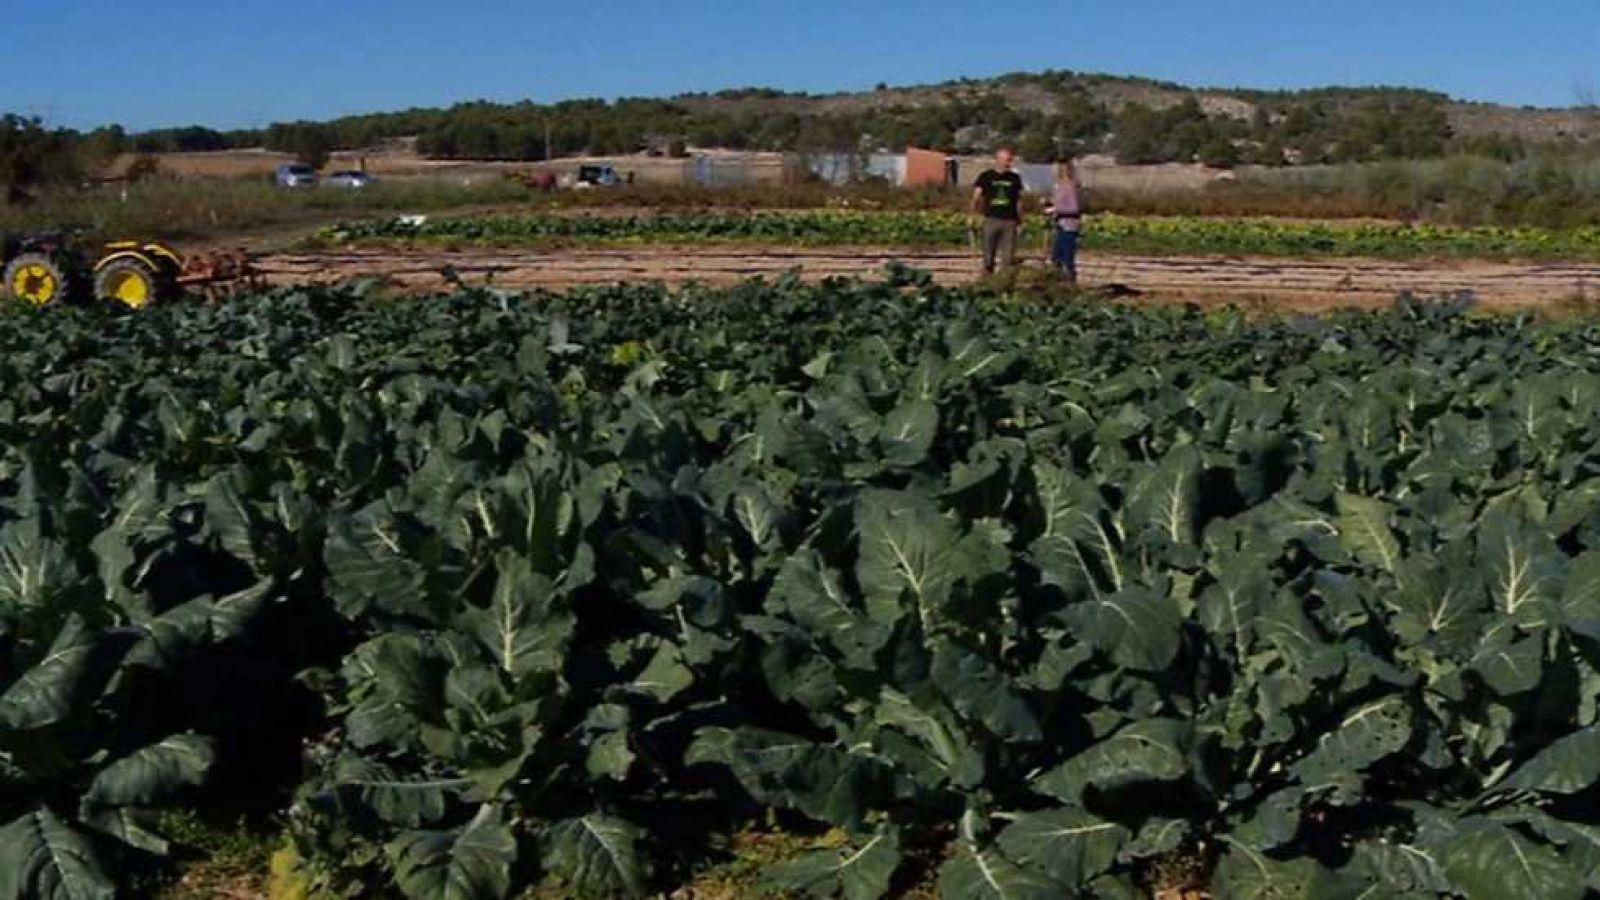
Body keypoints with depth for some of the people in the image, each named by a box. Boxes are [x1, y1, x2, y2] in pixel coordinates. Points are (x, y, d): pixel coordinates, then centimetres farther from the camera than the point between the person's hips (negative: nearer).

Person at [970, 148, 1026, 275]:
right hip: (991, 220, -1)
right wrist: (974, 215, -9)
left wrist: (1020, 222, 10)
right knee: (989, 256, 4)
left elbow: (1019, 201, 13)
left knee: (1009, 257, -3)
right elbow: (976, 197, 3)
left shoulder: (1015, 178, 10)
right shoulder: (986, 177, 4)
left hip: (1009, 221, 1)